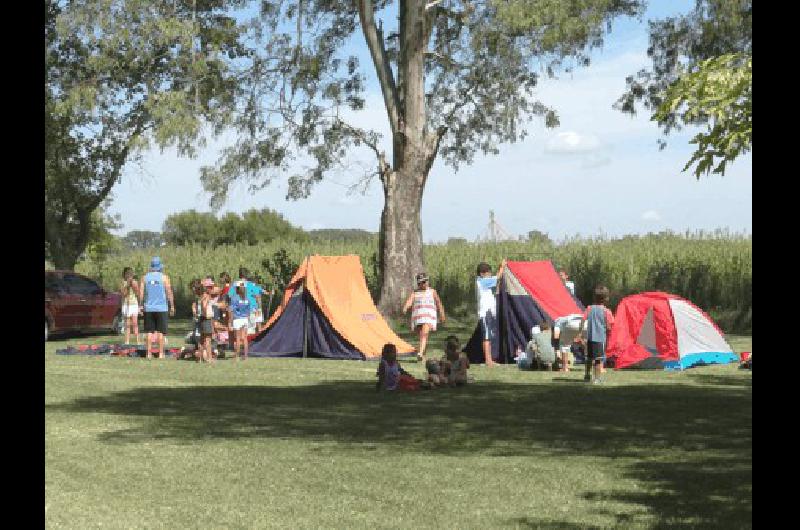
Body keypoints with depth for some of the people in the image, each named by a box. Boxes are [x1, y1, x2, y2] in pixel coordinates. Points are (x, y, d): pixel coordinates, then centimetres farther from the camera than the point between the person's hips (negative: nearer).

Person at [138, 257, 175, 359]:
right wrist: (172, 306, 1)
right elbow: (169, 293, -5)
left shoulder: (145, 277, 4)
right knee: (160, 331, 3)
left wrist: (141, 305, 10)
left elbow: (141, 293, 2)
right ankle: (161, 353, 2)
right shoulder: (164, 277, -4)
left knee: (149, 331, 6)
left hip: (149, 308, 2)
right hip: (161, 308, -2)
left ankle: (149, 353, 4)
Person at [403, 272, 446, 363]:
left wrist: (442, 315, 18)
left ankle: (420, 353, -33)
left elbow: (439, 304, 19)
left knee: (424, 334, -21)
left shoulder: (432, 291, 14)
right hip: (417, 315, 3)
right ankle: (423, 355, 20)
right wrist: (405, 308, -25)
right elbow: (409, 301, -4)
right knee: (421, 336, 7)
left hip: (429, 315, -3)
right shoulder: (414, 293, 13)